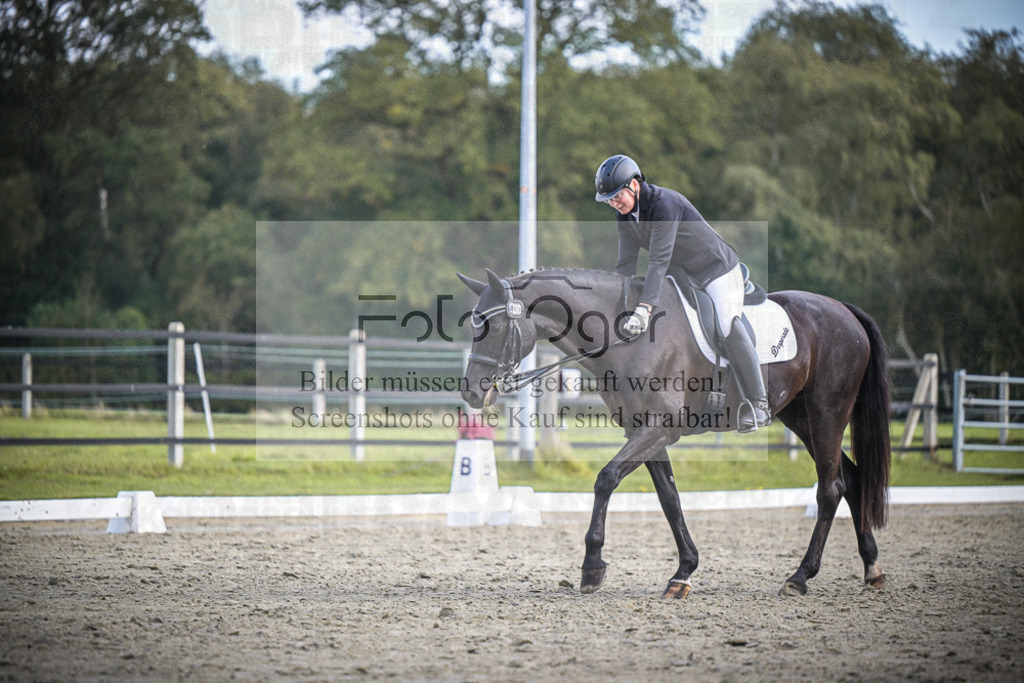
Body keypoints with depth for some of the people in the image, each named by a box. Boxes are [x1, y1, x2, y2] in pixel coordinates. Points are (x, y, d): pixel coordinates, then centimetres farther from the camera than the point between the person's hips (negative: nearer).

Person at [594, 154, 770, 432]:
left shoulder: (664, 204, -30)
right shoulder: (625, 216, -4)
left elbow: (659, 260, -36)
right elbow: (626, 264, 0)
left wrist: (644, 308, -42)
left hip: (717, 270, -9)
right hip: (683, 277, 9)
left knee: (730, 333, -15)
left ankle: (759, 405, -8)